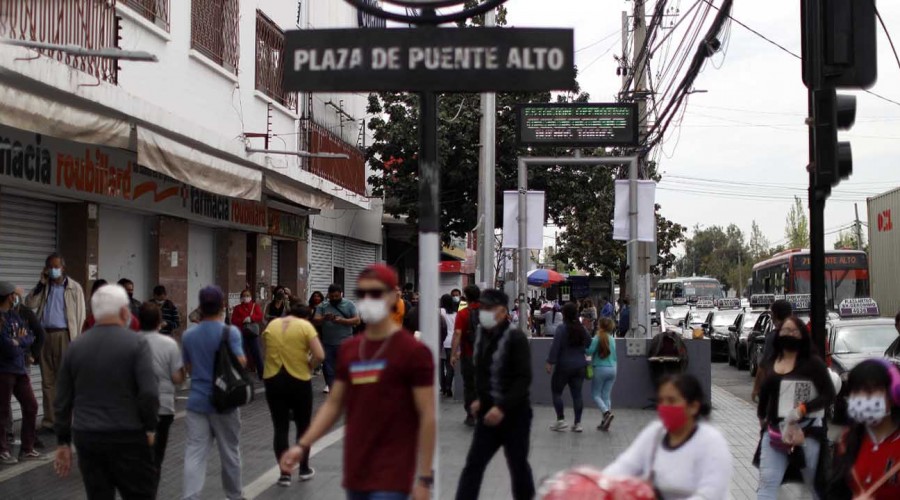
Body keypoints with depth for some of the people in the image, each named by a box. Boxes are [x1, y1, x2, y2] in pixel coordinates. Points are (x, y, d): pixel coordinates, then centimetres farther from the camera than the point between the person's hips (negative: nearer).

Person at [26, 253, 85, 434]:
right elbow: (30, 304, 1)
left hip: (64, 336, -5)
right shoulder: (44, 287, 13)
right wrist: (41, 283, -4)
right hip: (45, 336, 5)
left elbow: (80, 315, -3)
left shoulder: (74, 288, -1)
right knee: (47, 380, 6)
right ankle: (49, 421, 11)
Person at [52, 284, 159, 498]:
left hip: (86, 439, 4)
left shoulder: (75, 347, 7)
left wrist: (63, 442, 15)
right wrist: (150, 427, -2)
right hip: (128, 438, -4)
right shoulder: (136, 343, -7)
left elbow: (62, 401, 9)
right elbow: (149, 393, -16)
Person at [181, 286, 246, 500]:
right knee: (229, 452, 13)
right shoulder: (230, 332, -10)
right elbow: (240, 363, -16)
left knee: (195, 454, -1)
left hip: (197, 401, 3)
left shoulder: (188, 335, 4)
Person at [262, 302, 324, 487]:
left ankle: (285, 474, 5)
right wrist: (309, 367, 4)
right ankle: (304, 469, 23)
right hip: (299, 381, -2)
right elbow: (319, 355, -12)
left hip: (273, 380, 2)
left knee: (280, 428, 7)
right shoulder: (306, 326, -5)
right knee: (303, 425, 15)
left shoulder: (271, 325, 7)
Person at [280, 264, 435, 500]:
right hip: (355, 473, 6)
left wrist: (424, 478, -11)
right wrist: (303, 445, 2)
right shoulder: (348, 350, 9)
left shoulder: (413, 351, -9)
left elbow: (427, 416, -9)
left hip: (391, 476, -6)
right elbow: (333, 404, 15)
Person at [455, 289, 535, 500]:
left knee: (518, 465, 8)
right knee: (473, 465, -1)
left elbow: (523, 379, -21)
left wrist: (502, 408, -27)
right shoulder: (483, 335, 6)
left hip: (514, 414, -6)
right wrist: (481, 399, 9)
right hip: (489, 413, 6)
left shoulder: (516, 338, -14)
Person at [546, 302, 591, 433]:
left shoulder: (562, 328, -13)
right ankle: (577, 423, 6)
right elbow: (589, 345, 13)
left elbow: (555, 347, -18)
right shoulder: (582, 329, 5)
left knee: (556, 391, 7)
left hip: (564, 366, -5)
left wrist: (550, 363, -16)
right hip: (580, 366, 5)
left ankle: (561, 420, 1)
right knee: (577, 394, 6)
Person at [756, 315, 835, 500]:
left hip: (806, 431, -4)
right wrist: (762, 418, 20)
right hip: (774, 431, 4)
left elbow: (829, 395, -10)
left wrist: (802, 409, -21)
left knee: (816, 484, 8)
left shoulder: (813, 363, -5)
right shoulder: (769, 363, 11)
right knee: (767, 482, -6)